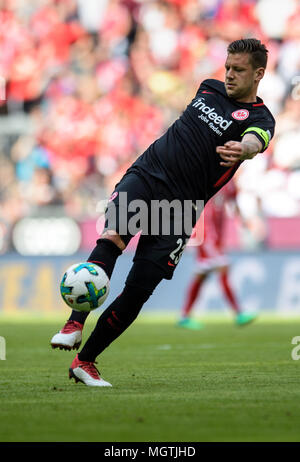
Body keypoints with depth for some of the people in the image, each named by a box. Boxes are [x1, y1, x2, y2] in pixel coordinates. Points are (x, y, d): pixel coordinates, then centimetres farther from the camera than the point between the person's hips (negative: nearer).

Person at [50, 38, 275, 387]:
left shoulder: (259, 119, -3)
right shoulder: (210, 88, 15)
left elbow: (254, 142, -29)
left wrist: (241, 149, -50)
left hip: (179, 207, -3)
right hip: (145, 174, 3)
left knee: (138, 291, -7)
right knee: (111, 238, -27)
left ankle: (85, 361, 5)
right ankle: (74, 325, -36)